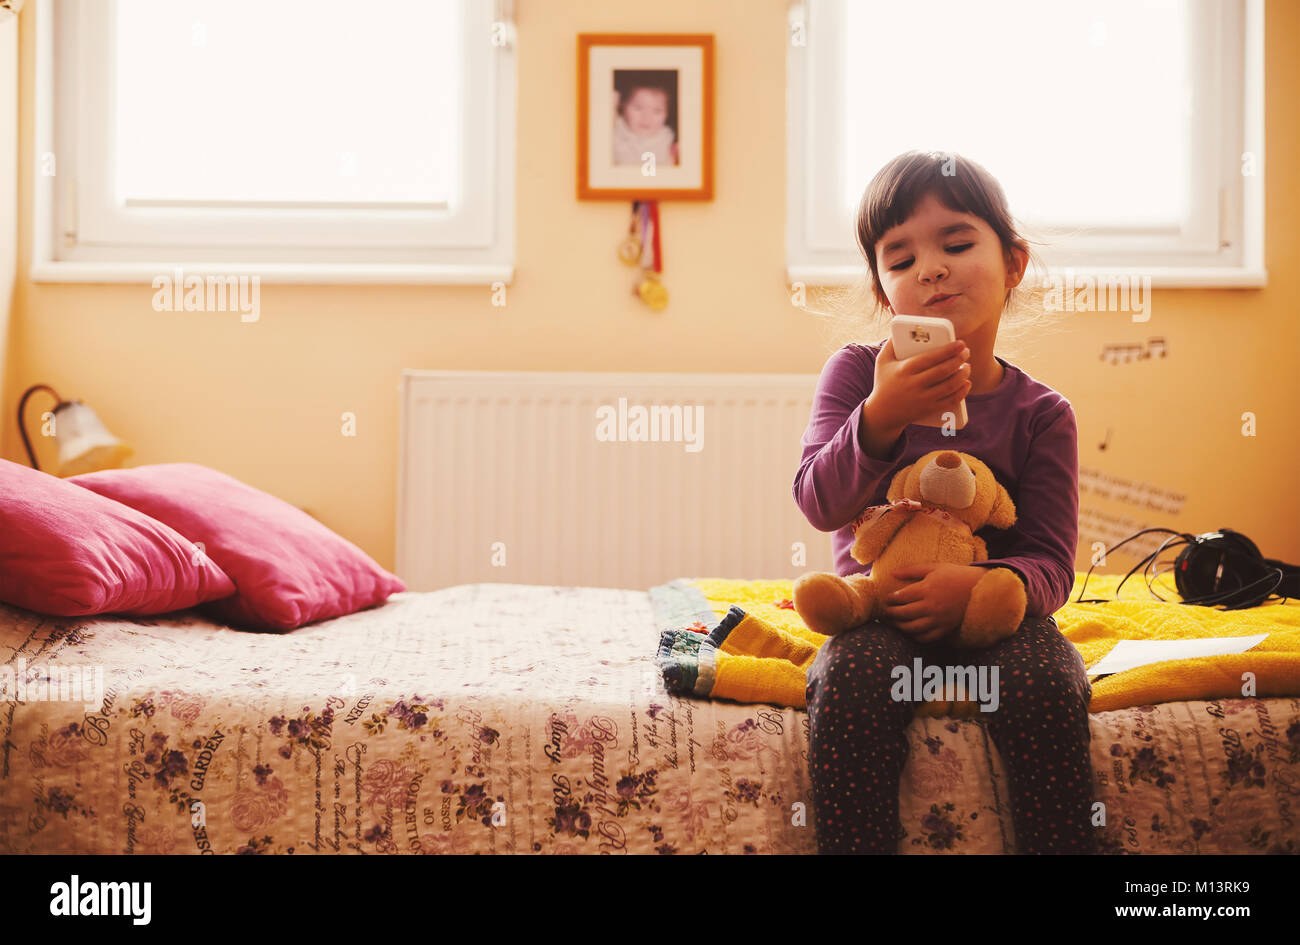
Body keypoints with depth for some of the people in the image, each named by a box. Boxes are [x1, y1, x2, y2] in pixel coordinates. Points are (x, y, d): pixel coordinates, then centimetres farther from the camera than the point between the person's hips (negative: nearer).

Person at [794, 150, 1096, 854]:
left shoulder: (1040, 412, -1)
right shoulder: (857, 372, -1)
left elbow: (1051, 563, -4)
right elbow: (821, 505, -14)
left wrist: (984, 585, -27)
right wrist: (882, 418, -32)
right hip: (878, 607, 0)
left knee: (1049, 689, -30)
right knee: (848, 685, -32)